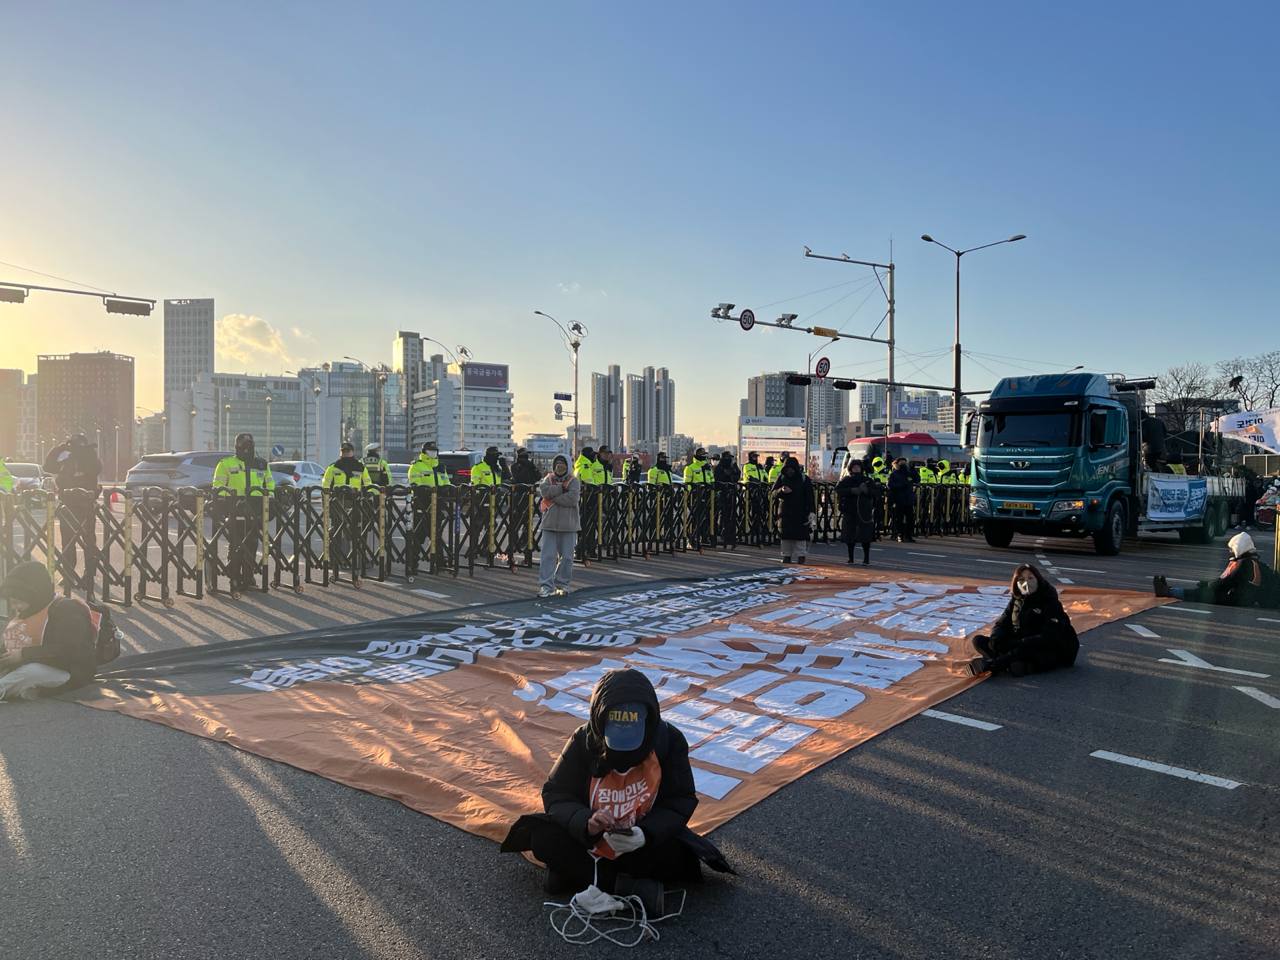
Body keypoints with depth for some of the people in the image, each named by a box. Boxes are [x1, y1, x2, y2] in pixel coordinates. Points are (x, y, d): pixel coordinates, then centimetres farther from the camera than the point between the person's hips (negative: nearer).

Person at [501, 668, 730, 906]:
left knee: (679, 854, -30)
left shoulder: (670, 740, -17)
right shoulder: (583, 741, -16)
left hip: (645, 840, 0)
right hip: (589, 838, 1)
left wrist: (646, 833, -31)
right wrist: (586, 823, -35)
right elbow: (555, 794, -13)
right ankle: (630, 885, -20)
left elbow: (681, 800, -12)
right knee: (543, 838, -24)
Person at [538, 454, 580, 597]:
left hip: (568, 524, -1)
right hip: (550, 523, 1)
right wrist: (562, 488, -14)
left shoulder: (574, 481, 1)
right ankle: (546, 585, 2)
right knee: (548, 555, -2)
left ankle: (562, 584, 19)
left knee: (566, 556, 5)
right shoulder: (548, 478, 10)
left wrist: (553, 497, -13)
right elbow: (544, 491, -12)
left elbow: (573, 498, -16)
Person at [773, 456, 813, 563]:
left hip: (800, 512, -2)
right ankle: (786, 555, 9)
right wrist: (781, 490, -18)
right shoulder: (781, 477, 6)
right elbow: (774, 492, 5)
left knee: (800, 534, -4)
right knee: (785, 534, 3)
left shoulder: (804, 479, 0)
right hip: (785, 511, 2)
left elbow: (810, 497, -2)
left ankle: (800, 555, 2)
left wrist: (811, 512, -10)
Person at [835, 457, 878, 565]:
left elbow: (877, 492, 5)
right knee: (850, 536, 2)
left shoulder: (867, 480, 11)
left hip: (864, 512, 0)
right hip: (849, 512, 0)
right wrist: (851, 490, -21)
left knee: (866, 536, -4)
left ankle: (866, 557, 5)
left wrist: (867, 490, -12)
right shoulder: (845, 480, 7)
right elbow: (838, 490, -10)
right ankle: (851, 558, 12)